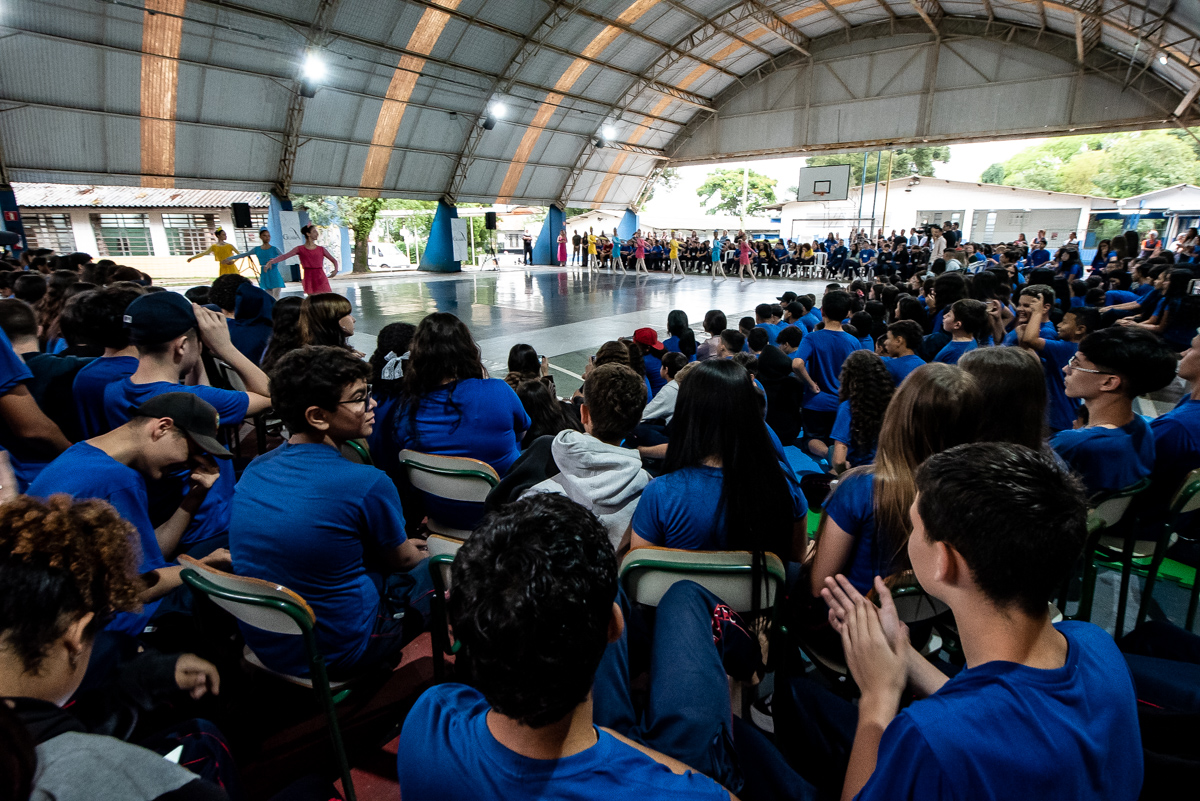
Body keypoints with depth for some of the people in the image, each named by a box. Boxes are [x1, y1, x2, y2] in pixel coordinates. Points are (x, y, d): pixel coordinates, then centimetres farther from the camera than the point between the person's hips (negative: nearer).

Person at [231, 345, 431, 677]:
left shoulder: (255, 469, -4)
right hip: (335, 653, -7)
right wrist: (421, 555, 19)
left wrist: (397, 545, 21)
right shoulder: (368, 484, -26)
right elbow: (401, 559, -6)